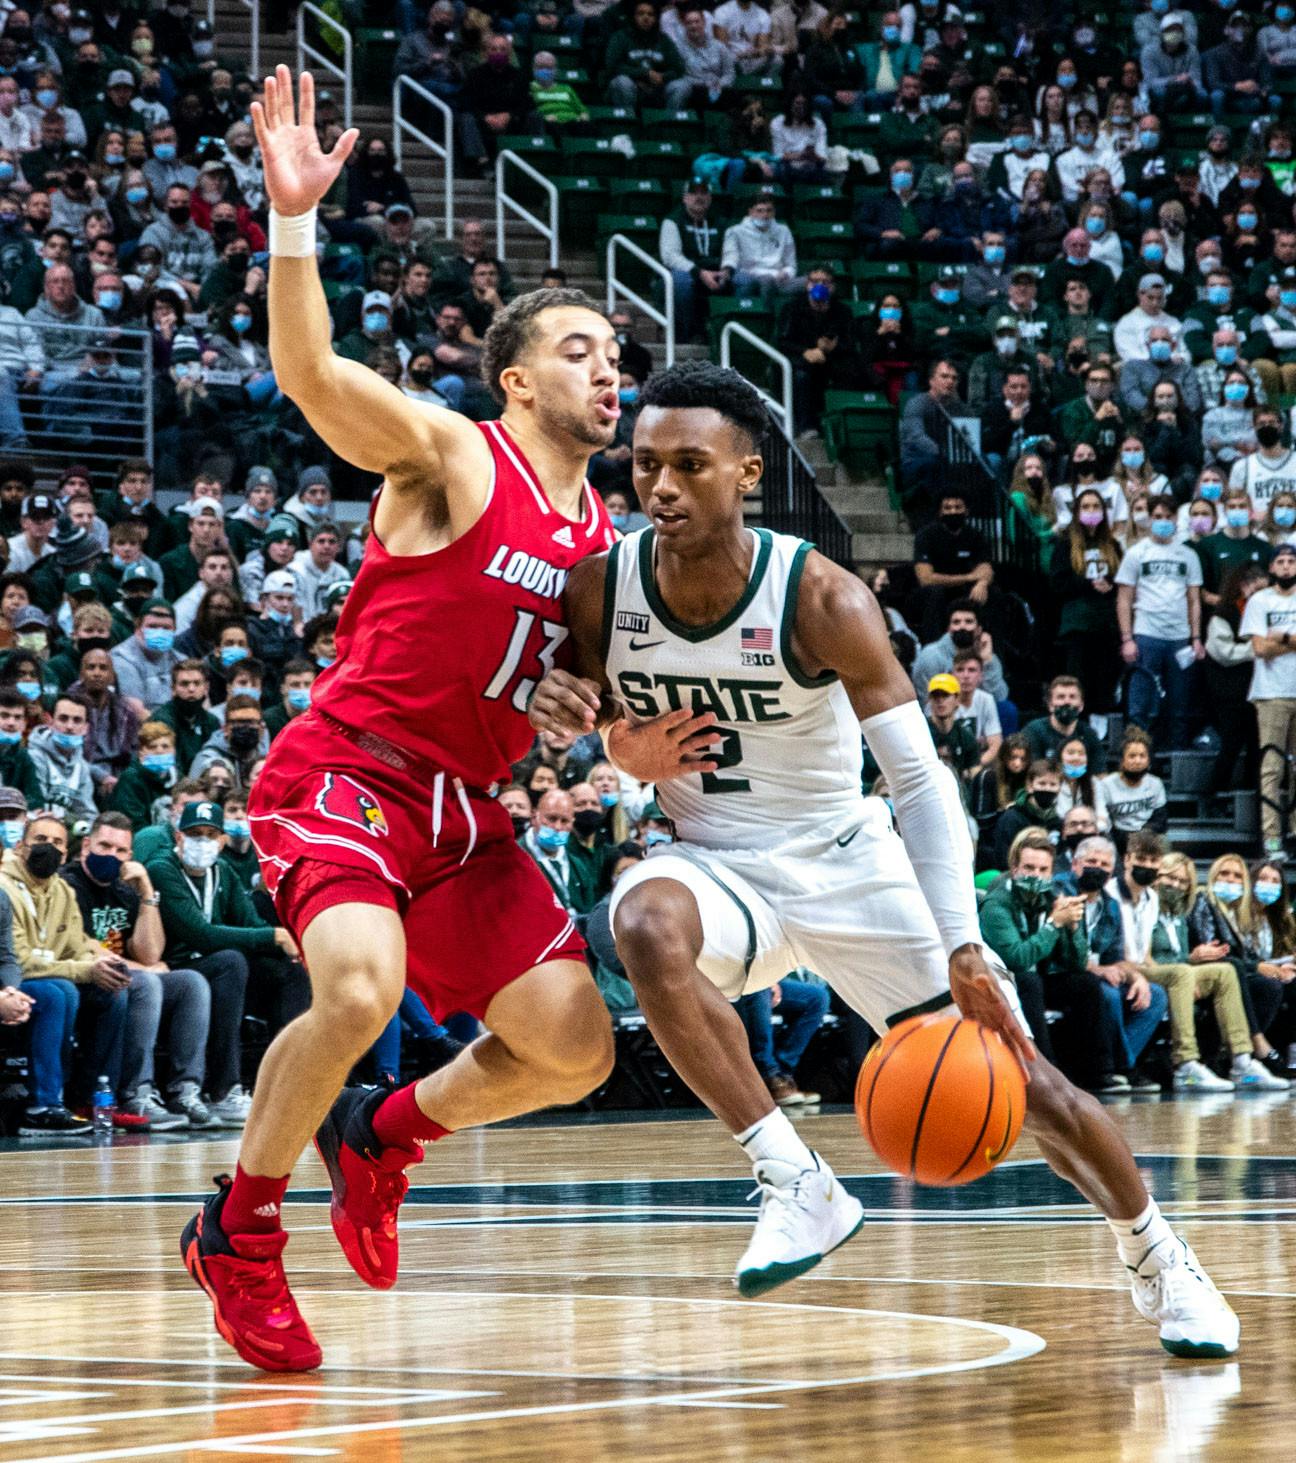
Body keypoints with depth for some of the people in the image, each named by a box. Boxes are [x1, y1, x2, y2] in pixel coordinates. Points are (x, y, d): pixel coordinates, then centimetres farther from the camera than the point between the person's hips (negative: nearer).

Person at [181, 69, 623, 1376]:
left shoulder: (603, 538, 14)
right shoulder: (449, 460, -7)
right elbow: (308, 374, -25)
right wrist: (293, 218, -38)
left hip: (464, 814, 7)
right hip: (340, 777, -7)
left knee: (575, 1048, -2)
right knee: (361, 986, -32)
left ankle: (382, 1134, 25)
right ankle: (238, 1229, -9)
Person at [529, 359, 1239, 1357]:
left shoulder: (821, 600, -22)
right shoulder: (601, 586, -14)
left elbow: (921, 778, -22)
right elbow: (592, 736, 4)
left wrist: (962, 949, -33)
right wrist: (558, 713, -23)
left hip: (846, 860, -1)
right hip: (716, 865, 1)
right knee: (647, 923, -35)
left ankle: (1157, 1255, 24)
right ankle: (797, 1186, -26)